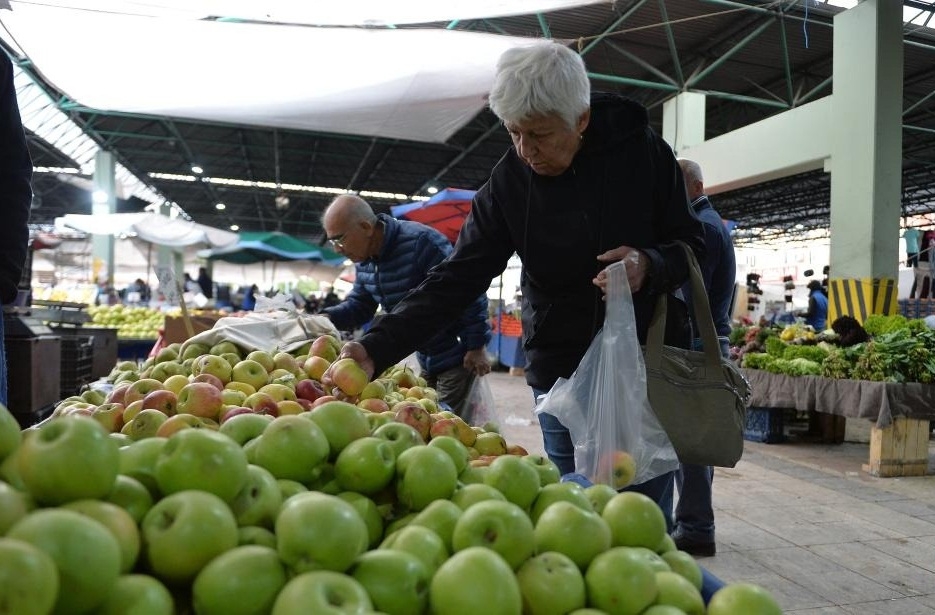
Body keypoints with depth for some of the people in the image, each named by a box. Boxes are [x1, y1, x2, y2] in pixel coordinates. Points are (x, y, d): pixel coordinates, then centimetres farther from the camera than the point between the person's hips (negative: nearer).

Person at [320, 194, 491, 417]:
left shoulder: (421, 241, -27)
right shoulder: (363, 260, 0)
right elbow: (358, 305, 11)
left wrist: (477, 346, -22)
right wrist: (325, 318, -9)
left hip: (457, 356, -8)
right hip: (425, 358, 8)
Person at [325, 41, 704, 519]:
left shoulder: (642, 150, -9)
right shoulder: (507, 183, -7)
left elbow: (692, 246, 1)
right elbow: (455, 279, -10)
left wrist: (649, 266, -23)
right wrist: (377, 347, -21)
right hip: (562, 370, 1)